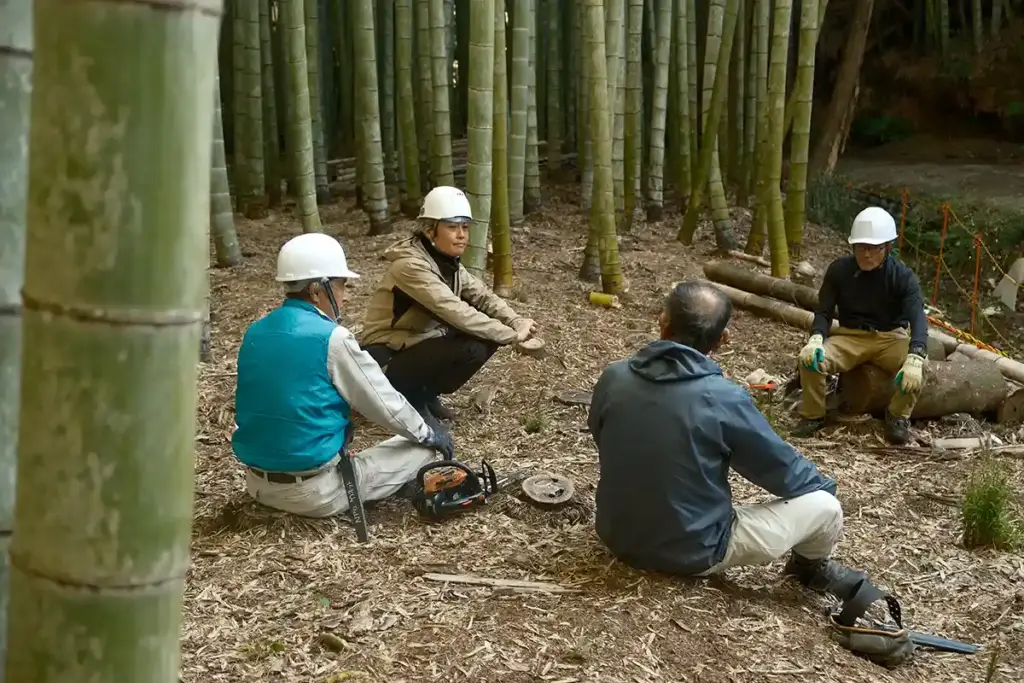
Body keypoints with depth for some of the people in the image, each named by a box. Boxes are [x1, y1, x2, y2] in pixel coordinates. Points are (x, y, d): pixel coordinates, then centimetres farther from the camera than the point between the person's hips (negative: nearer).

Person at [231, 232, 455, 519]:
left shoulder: (255, 333, 4)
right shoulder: (331, 338, -17)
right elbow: (384, 404, -9)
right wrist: (429, 434, 10)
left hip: (258, 484, 7)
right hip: (316, 491, -7)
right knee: (423, 448, 5)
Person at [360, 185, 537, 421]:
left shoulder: (448, 262, 2)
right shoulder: (411, 265, -25)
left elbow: (483, 297, 0)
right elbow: (455, 313, -32)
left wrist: (517, 323, -19)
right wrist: (512, 335, -28)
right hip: (386, 358, -9)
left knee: (488, 337, -7)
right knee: (470, 350, -27)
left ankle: (425, 393, 6)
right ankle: (407, 395, -6)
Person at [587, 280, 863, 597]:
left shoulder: (612, 377, -10)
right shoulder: (724, 399, -23)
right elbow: (784, 472, -9)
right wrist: (826, 485, 13)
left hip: (618, 537, 6)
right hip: (694, 553, -5)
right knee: (825, 505, 6)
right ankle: (813, 568, 37)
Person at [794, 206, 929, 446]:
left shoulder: (902, 276, -13)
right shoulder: (839, 269, -8)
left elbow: (918, 319, -26)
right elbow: (824, 311, -7)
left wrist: (914, 359, -46)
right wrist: (816, 339, -32)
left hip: (890, 338, -1)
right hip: (850, 337, 1)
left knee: (918, 366, -32)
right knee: (809, 358, -27)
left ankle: (898, 416, -4)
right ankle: (813, 416, -4)